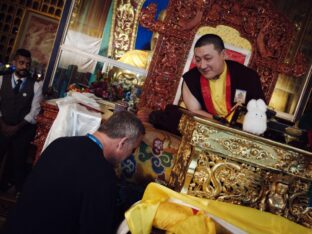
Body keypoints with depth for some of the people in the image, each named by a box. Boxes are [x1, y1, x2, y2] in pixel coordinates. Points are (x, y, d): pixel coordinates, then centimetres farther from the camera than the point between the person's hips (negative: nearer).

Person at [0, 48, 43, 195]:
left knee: (18, 161, 10)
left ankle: (18, 192, 30)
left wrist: (17, 127, -11)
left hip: (24, 130, -1)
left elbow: (34, 112, -6)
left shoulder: (36, 85, -4)